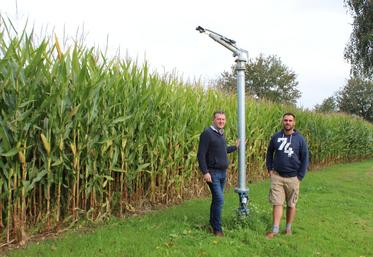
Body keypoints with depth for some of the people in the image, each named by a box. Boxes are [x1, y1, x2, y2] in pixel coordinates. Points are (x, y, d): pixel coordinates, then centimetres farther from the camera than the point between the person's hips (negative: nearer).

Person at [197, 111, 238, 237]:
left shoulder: (221, 133, 12)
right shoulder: (207, 133, -13)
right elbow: (201, 155, -17)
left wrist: (235, 147, 29)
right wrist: (205, 172, -22)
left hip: (223, 172, 8)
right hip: (213, 173, -8)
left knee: (217, 199, 15)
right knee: (219, 199, -10)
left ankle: (212, 222, 29)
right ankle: (217, 228, 1)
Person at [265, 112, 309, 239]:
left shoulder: (300, 139, -4)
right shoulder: (276, 137, 1)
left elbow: (305, 159, 0)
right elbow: (269, 153, 13)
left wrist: (300, 176, -5)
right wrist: (270, 169, 4)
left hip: (293, 178, -1)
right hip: (277, 176, 1)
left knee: (291, 205, 10)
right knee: (277, 203, -1)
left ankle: (288, 228, 24)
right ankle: (275, 229, 3)